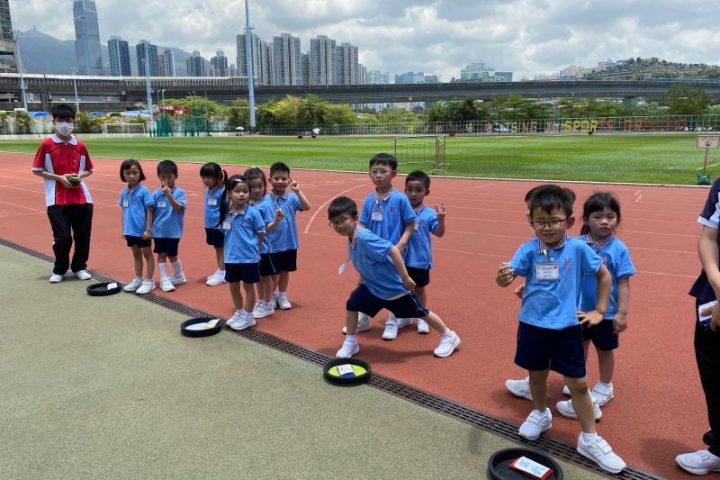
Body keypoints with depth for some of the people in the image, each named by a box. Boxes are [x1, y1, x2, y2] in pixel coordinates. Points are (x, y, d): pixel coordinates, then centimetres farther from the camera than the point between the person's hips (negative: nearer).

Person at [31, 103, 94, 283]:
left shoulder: (80, 146, 6)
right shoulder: (46, 144, -2)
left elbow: (89, 170, 16)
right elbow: (36, 170, 0)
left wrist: (80, 175, -6)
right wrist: (59, 178, -11)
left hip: (81, 198, 3)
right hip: (57, 200, -3)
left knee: (83, 235, 6)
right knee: (62, 237, -3)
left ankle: (79, 267, 24)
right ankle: (59, 270, 18)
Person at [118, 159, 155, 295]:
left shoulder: (144, 191, -13)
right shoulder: (124, 192, 4)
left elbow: (149, 211, -12)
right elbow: (124, 211, 12)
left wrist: (148, 229, -15)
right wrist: (123, 229, 13)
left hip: (142, 230, -6)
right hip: (130, 230, 6)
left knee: (147, 254, 7)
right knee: (136, 254, 17)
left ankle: (149, 281, 14)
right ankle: (138, 280, 29)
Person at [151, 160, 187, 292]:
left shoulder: (179, 192, -9)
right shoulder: (156, 194, -2)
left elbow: (177, 208, -22)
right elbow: (150, 212, 3)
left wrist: (169, 195, -35)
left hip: (173, 231, -2)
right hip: (159, 231, 2)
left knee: (172, 255, 9)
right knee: (161, 254, 5)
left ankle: (179, 276, 30)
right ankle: (164, 280, 13)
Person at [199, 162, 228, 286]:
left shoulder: (222, 191, -18)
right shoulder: (206, 189, 4)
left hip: (219, 226, -7)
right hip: (210, 225, 7)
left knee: (221, 249, 4)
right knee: (217, 249, 17)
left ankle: (222, 274, 13)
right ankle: (219, 272, 29)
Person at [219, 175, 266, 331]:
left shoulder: (252, 212, -15)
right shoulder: (225, 211, -3)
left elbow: (261, 233, -6)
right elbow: (225, 232, 10)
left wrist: (252, 247, -2)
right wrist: (230, 247, 3)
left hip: (249, 257, -4)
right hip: (231, 257, 5)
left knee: (248, 286, 10)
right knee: (233, 287, 16)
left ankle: (248, 317, 23)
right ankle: (239, 313, 35)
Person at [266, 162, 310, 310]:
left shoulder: (292, 198, -4)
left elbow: (306, 207, -20)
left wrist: (298, 191, -27)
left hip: (289, 243, 3)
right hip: (273, 244, -3)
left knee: (285, 271, 17)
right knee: (273, 273, 12)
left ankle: (282, 296, 35)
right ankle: (272, 296, 33)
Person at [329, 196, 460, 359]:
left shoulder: (364, 237, -32)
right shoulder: (351, 240, -3)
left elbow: (393, 250, -36)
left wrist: (405, 278, -32)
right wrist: (358, 286, 17)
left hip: (395, 287, -7)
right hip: (373, 286, 7)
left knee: (421, 313, 9)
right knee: (352, 305, -1)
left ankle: (449, 337, 31)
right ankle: (350, 343, 19)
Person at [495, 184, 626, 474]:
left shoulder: (578, 249, -11)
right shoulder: (528, 250, -9)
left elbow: (604, 275, 3)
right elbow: (509, 275, -18)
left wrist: (599, 311, 4)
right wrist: (503, 277, -42)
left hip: (567, 327, -1)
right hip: (532, 325, 1)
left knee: (578, 383, 7)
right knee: (537, 374, 19)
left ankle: (590, 439, 25)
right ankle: (540, 414, 46)